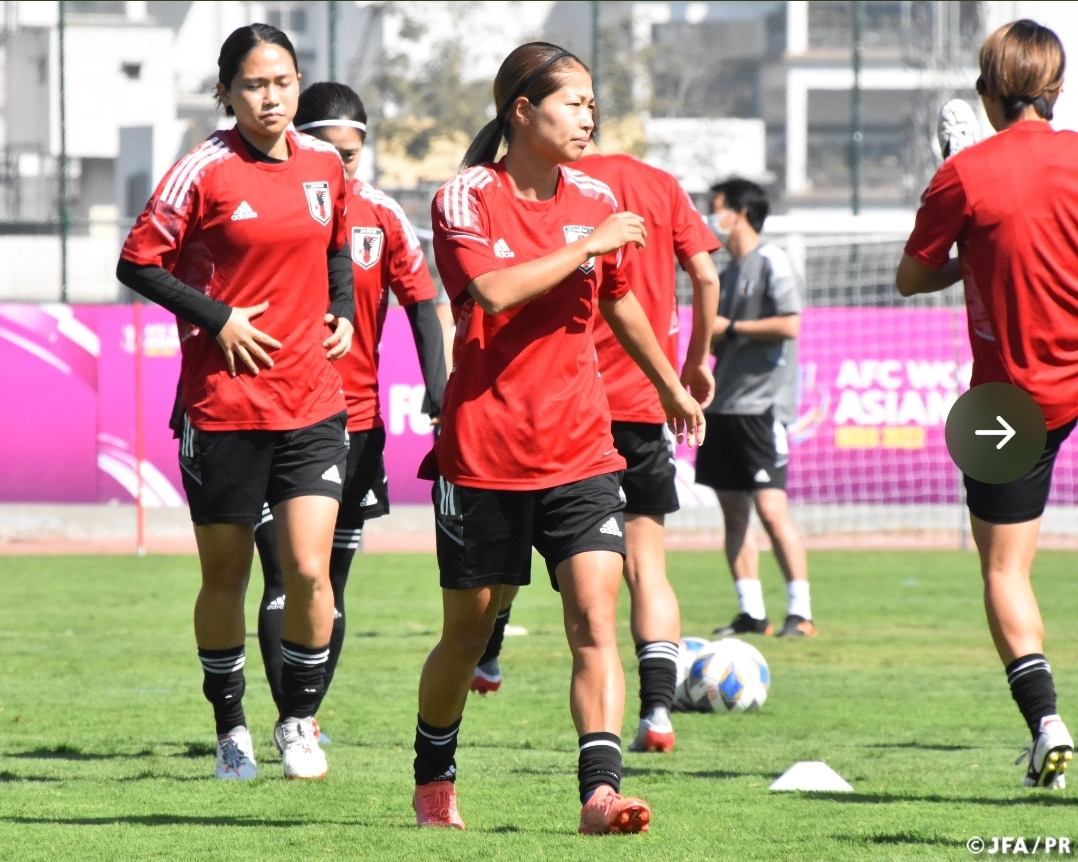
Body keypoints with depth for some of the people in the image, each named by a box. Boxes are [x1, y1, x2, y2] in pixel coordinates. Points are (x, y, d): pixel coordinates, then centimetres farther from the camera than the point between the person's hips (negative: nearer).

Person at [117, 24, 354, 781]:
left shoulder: (325, 165, 6)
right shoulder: (205, 171, -8)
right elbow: (138, 262, -6)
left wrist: (344, 313, 7)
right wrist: (216, 318, -13)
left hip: (313, 405, 3)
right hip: (224, 404, -3)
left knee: (309, 571, -9)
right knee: (225, 578, 8)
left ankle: (299, 721, 11)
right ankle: (231, 728, 27)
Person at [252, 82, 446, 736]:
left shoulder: (382, 217, 3)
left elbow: (421, 301, 8)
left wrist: (437, 385, -5)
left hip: (355, 421, 3)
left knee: (331, 580, 10)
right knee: (285, 576, -12)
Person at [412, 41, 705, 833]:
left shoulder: (596, 201, 8)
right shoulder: (465, 200, -7)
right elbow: (492, 291, -25)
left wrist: (671, 386, 35)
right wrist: (586, 246, -20)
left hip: (580, 449, 3)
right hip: (484, 454, -3)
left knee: (595, 618, -14)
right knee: (467, 631, 10)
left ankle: (600, 793, -22)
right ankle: (434, 780, 32)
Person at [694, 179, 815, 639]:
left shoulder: (770, 262, -6)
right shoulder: (727, 272, 19)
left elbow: (790, 325, -16)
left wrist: (729, 327, -9)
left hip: (762, 405, -9)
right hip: (724, 404, 9)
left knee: (770, 507, -13)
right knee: (733, 510, 6)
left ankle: (801, 612, -12)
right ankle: (752, 613, 10)